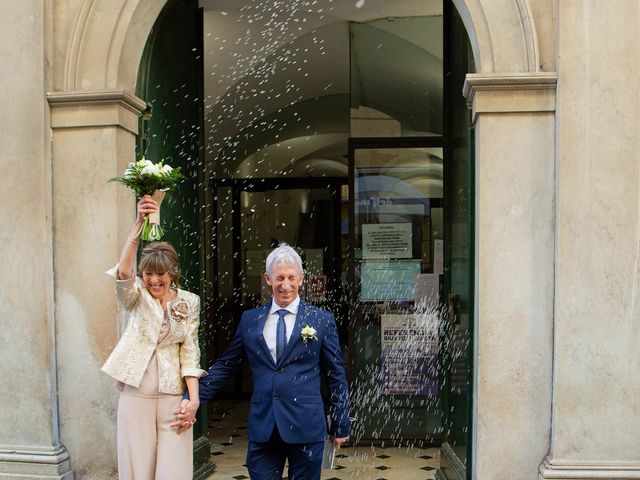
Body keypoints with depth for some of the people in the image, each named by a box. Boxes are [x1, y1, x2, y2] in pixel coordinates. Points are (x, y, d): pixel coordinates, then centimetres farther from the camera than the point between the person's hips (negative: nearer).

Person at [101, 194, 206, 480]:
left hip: (173, 395, 1)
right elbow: (123, 271, -22)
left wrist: (194, 397, -7)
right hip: (136, 394, -1)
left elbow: (190, 351, 3)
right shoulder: (134, 296, 0)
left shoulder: (189, 302, 4)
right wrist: (139, 223, -35)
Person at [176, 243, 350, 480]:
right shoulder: (250, 319, 6)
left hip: (306, 427, -2)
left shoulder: (321, 320, -1)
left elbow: (336, 376, 3)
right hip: (262, 427, 2)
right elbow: (226, 365, 11)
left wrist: (340, 426, 4)